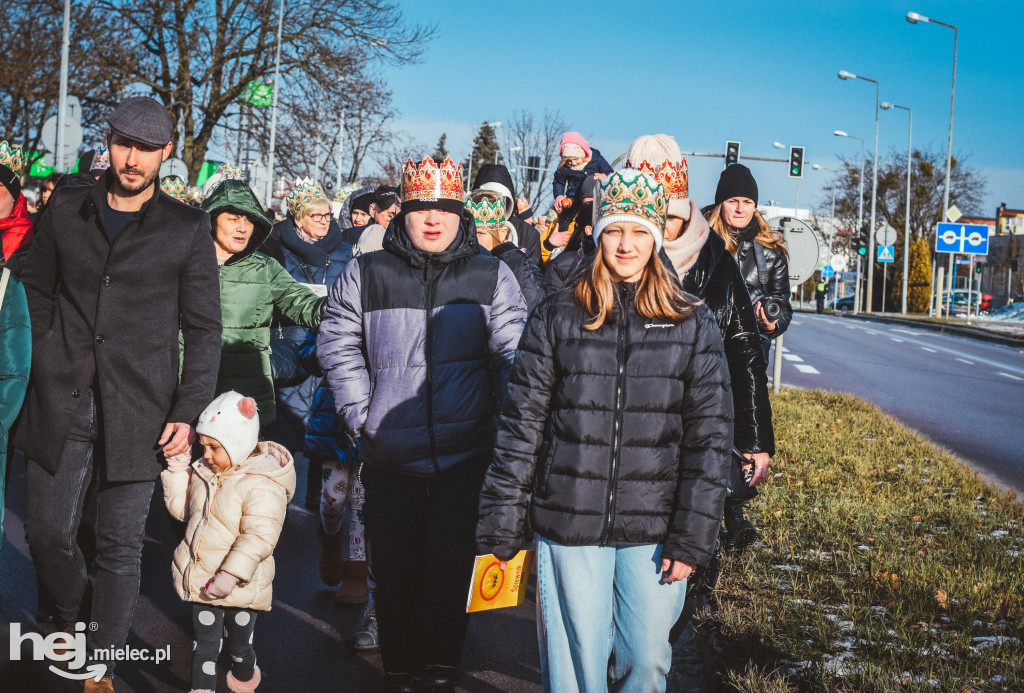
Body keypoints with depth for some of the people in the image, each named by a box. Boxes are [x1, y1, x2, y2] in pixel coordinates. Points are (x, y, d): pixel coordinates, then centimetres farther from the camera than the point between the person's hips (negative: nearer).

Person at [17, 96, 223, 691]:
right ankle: (73, 625, 36)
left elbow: (203, 328, 1)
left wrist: (190, 412, -6)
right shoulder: (66, 209, 7)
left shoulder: (188, 229, 0)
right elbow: (37, 294, 14)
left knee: (120, 546, 4)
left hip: (137, 412, -2)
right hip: (60, 406, 2)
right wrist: (35, 371, 4)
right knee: (48, 532, 8)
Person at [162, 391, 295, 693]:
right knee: (204, 642, 9)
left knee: (239, 646, 15)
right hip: (202, 579, 5)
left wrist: (230, 576, -31)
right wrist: (178, 473, 2)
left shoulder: (262, 487, -22)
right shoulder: (205, 472, 3)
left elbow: (258, 537, -27)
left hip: (239, 587, -5)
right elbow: (183, 509, 16)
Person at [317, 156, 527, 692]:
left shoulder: (491, 276, 3)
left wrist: (495, 419, -2)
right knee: (394, 568, 9)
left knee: (451, 563, 1)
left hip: (465, 452, -1)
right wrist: (361, 416, 3)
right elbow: (339, 347, 9)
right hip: (389, 456, 1)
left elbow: (514, 357, 4)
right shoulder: (366, 275, 3)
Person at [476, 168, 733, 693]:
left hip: (654, 528, 0)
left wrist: (692, 537, -4)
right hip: (569, 525, 0)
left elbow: (710, 437, 1)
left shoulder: (692, 324, 3)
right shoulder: (557, 316, 2)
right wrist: (502, 527, -1)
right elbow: (520, 426, 2)